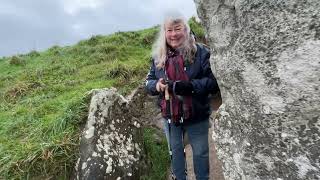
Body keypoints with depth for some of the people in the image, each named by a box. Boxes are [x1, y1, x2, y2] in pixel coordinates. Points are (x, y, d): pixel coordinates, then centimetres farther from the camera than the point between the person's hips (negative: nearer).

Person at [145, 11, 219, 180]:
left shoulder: (200, 52, -12)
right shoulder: (158, 56, 0)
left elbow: (214, 81, -15)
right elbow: (148, 81, 5)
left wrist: (191, 86, -30)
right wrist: (156, 85, -18)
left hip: (196, 116, -3)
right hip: (170, 116, 4)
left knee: (200, 153, 17)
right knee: (175, 151, 23)